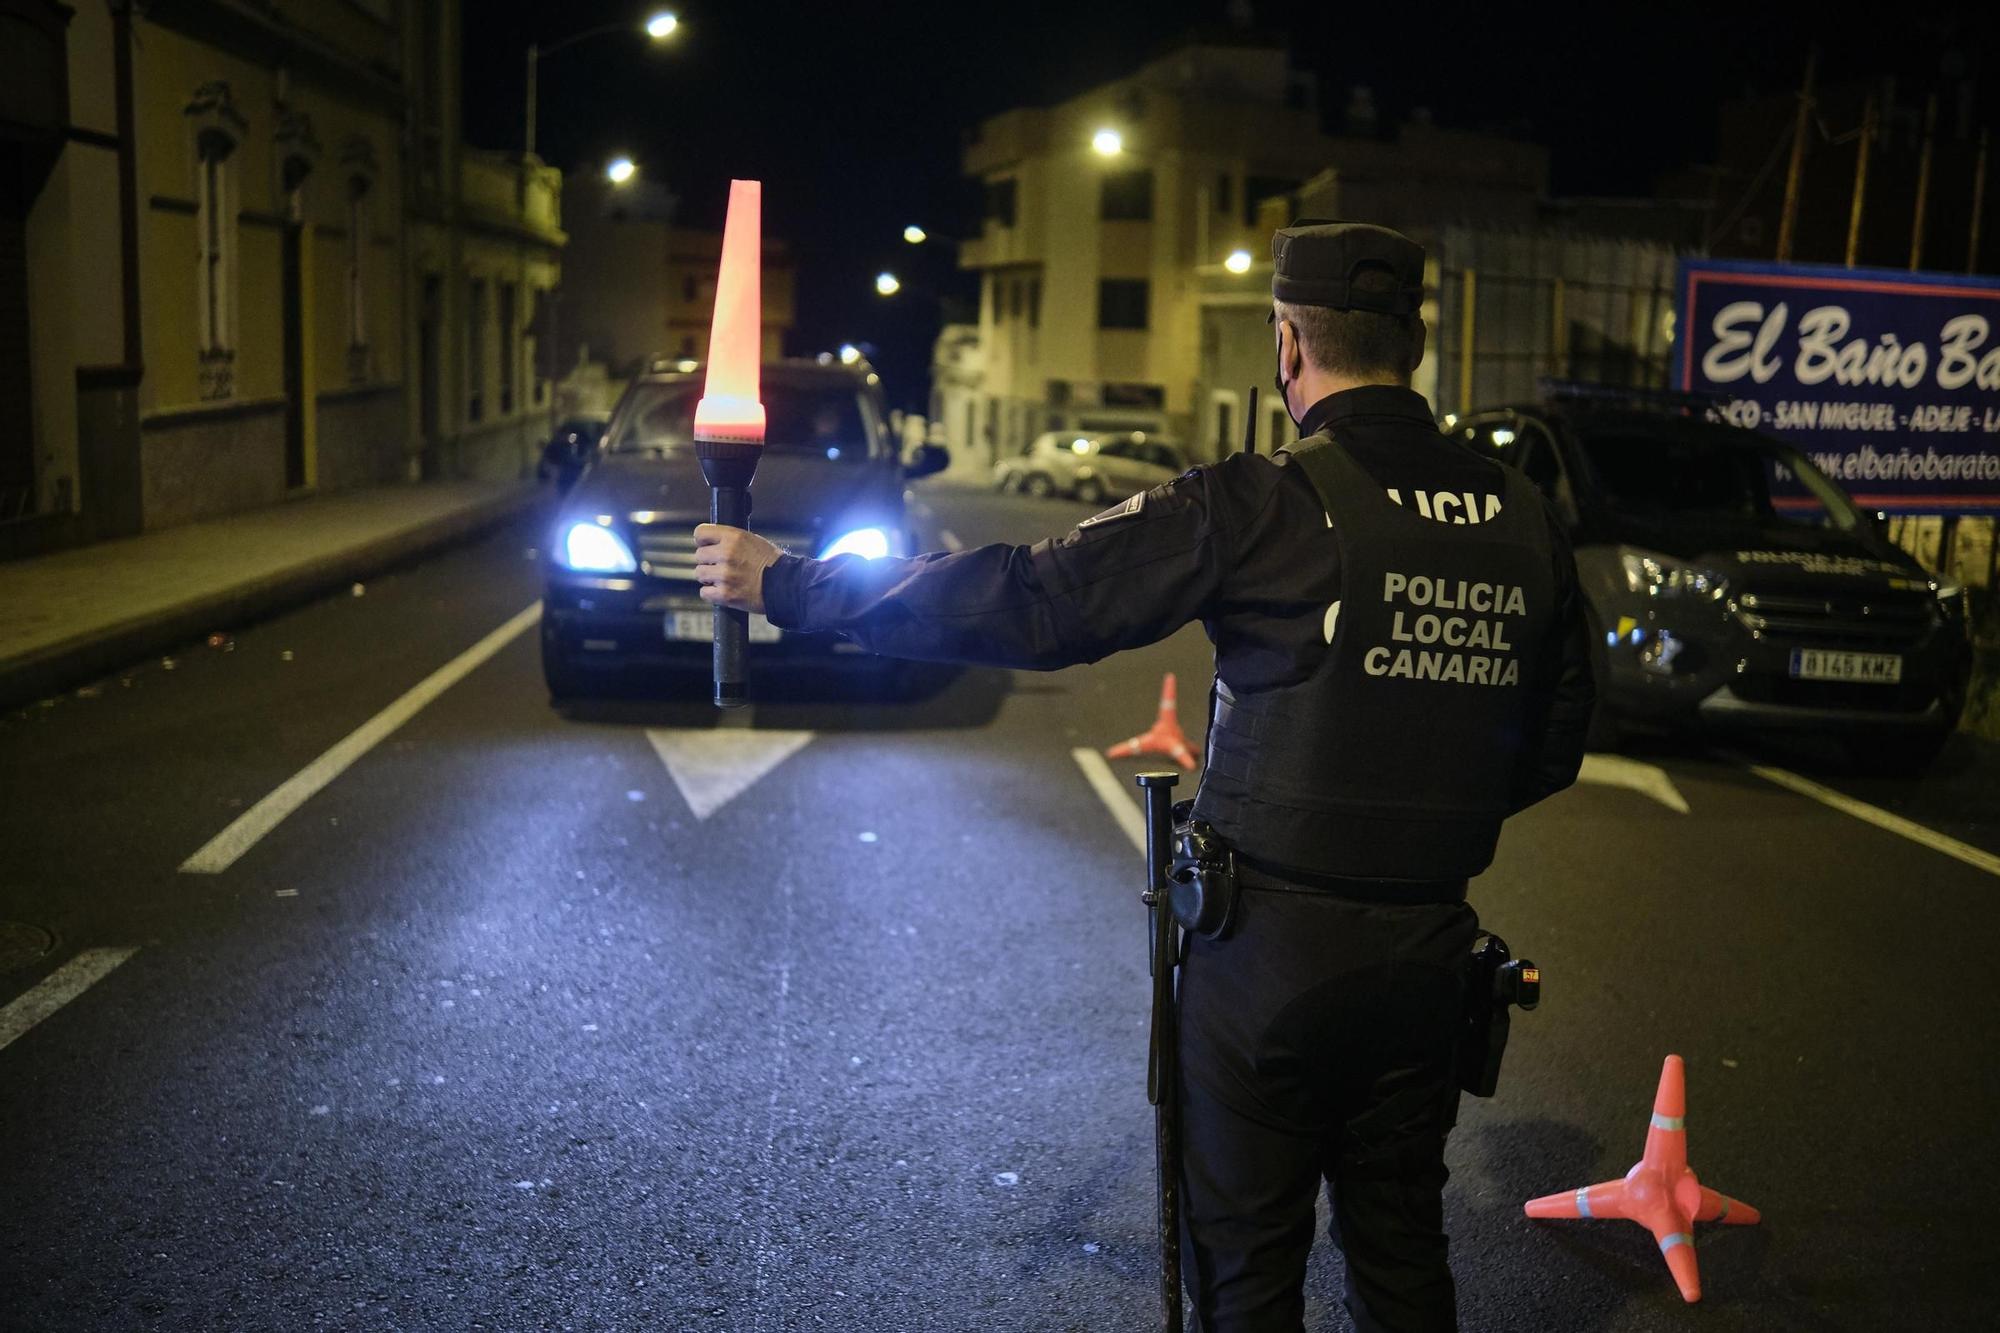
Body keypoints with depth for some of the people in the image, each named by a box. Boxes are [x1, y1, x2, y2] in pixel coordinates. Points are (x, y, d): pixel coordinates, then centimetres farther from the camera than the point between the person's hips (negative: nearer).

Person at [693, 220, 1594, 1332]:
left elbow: (1025, 603, -16)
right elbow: (1555, 748, 9)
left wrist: (788, 586, -7)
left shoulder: (1263, 509, -16)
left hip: (1272, 947, -5)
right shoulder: (1525, 520, 0)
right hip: (1430, 948, 5)